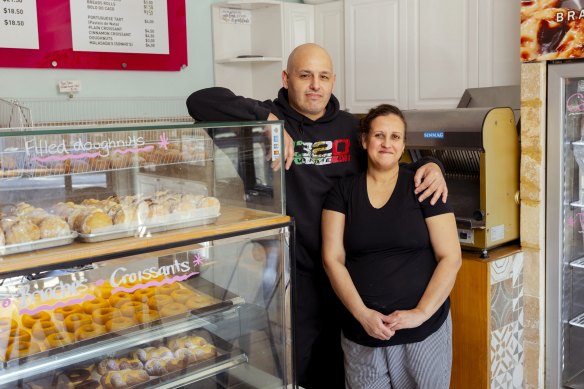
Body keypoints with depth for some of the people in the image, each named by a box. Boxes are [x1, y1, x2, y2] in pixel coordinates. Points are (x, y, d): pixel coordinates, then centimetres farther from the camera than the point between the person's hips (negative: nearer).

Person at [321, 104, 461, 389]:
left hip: (422, 331, -1)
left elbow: (451, 257, -4)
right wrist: (362, 313, -11)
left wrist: (421, 313, -13)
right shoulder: (343, 191, 3)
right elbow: (333, 259, -2)